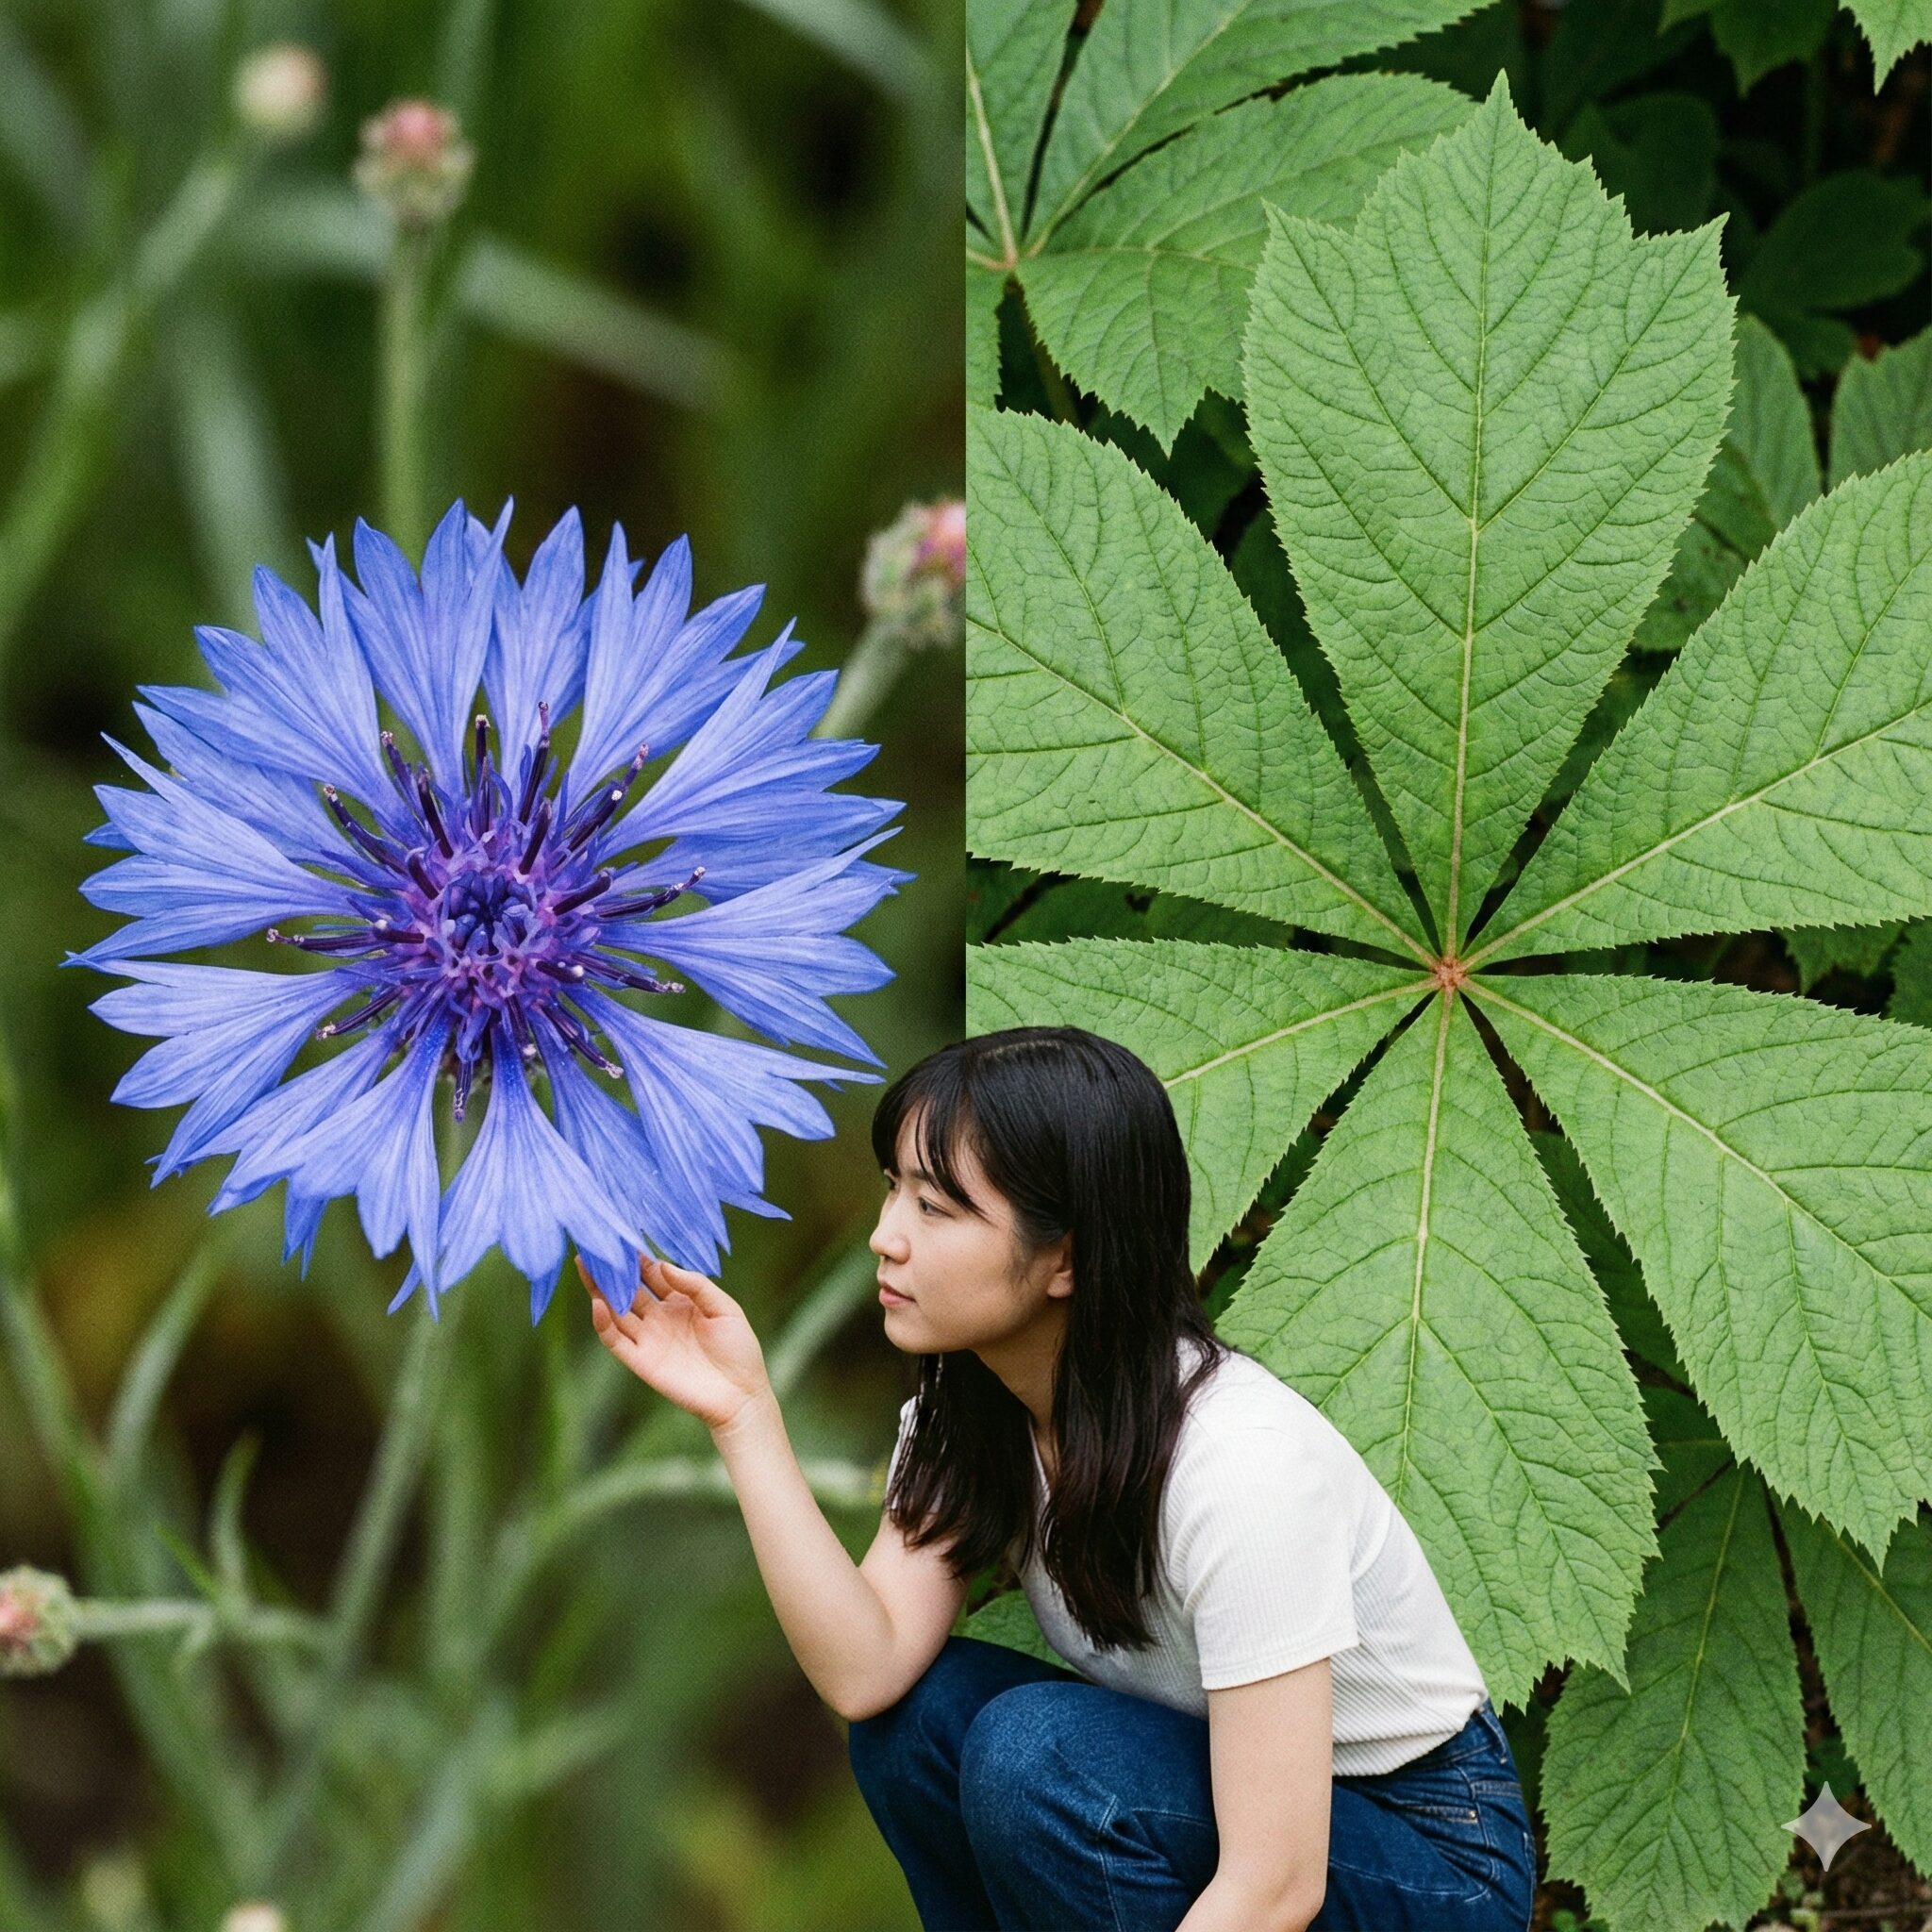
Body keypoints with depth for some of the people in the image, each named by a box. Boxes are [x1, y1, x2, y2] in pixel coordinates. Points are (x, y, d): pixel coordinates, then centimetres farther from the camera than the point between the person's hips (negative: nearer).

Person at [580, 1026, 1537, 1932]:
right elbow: (866, 1671, -18)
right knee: (919, 1710, -14)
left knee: (1035, 1748, -28)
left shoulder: (1236, 1464, -30)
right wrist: (743, 1413, -24)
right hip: (1203, 1805, 7)